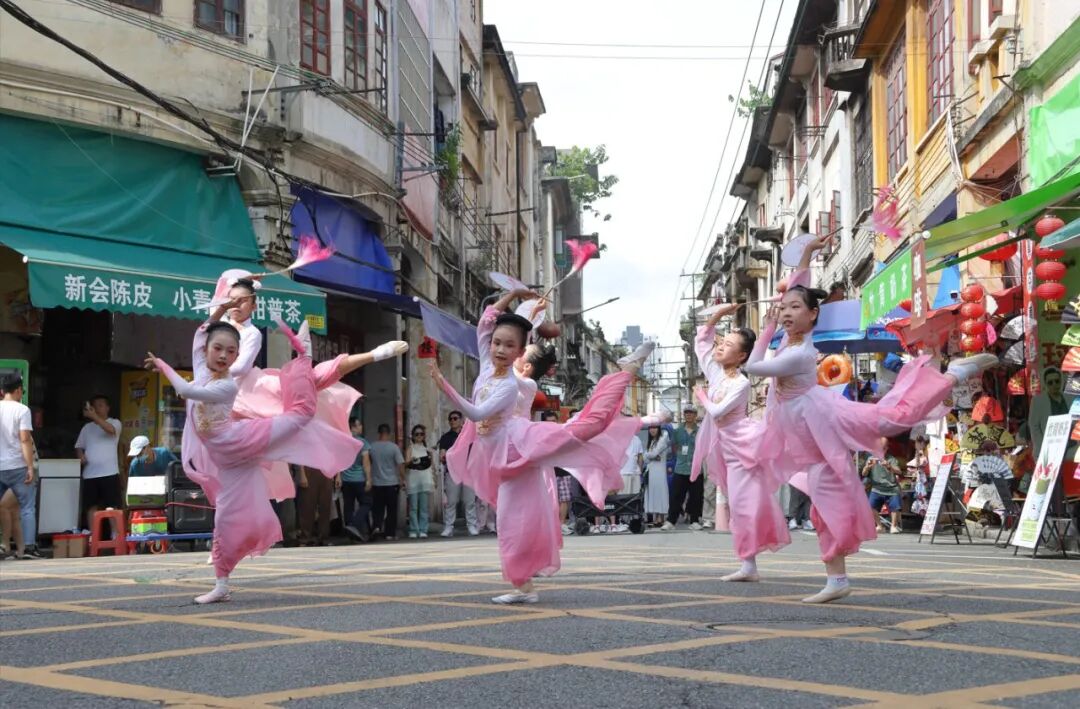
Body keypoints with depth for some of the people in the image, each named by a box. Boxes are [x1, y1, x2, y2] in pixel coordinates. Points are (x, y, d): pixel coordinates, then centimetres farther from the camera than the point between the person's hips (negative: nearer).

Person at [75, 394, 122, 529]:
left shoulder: (114, 423, 3)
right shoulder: (87, 427, 16)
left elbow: (110, 429, -20)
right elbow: (79, 446, 19)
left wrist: (94, 416, -29)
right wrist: (81, 455, -4)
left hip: (109, 472, -4)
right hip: (90, 474, 4)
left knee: (113, 506, -5)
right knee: (91, 507, 5)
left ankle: (116, 535, -2)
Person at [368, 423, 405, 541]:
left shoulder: (372, 447, -2)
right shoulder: (393, 447, -9)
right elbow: (400, 465, -10)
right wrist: (402, 479, 3)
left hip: (376, 483, 2)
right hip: (392, 483, -2)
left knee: (377, 509, 10)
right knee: (391, 510, 6)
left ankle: (377, 526, -10)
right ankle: (390, 533, 7)